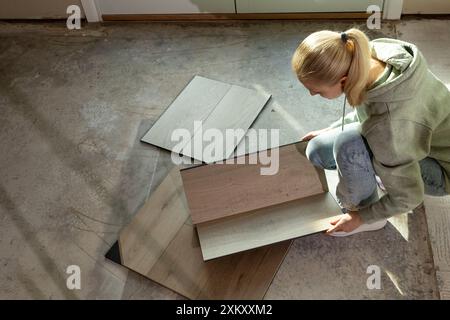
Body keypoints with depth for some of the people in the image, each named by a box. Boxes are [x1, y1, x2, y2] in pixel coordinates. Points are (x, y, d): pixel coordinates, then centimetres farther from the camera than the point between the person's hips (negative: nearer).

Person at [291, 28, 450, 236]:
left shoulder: (388, 124, -41)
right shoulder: (368, 55, -20)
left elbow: (407, 197, -25)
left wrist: (362, 217, -11)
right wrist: (329, 131, 4)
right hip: (407, 141, 7)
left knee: (349, 143, -33)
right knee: (318, 151, -1)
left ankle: (367, 213, -5)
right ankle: (391, 175, 12)